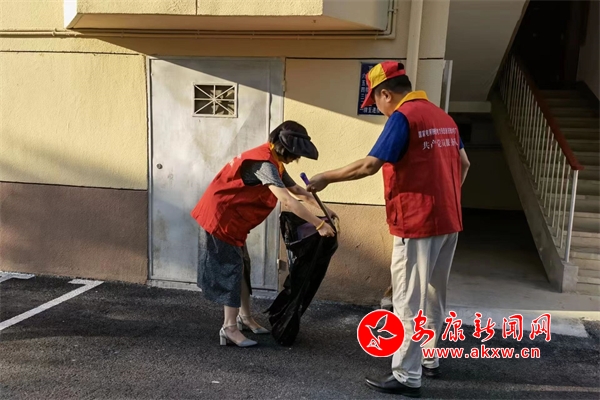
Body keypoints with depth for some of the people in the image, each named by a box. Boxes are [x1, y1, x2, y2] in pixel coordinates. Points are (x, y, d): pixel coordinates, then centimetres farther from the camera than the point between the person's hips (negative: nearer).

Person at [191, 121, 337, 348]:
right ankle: (229, 328, 1)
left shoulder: (273, 161, 6)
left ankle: (245, 317, 25)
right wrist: (319, 225, -31)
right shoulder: (264, 163, -25)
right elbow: (287, 201, -34)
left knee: (241, 266, 13)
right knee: (230, 269, -6)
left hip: (232, 218, 10)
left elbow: (297, 190, 13)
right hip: (219, 217, -10)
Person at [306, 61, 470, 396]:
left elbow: (369, 165, -20)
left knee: (409, 302, -1)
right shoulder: (442, 116, 12)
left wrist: (326, 178, -9)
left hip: (418, 225, -9)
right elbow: (463, 163, 17)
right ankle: (430, 359, 32)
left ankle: (407, 377, 8)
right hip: (448, 222, 9)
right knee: (433, 296, 19)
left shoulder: (403, 117, -14)